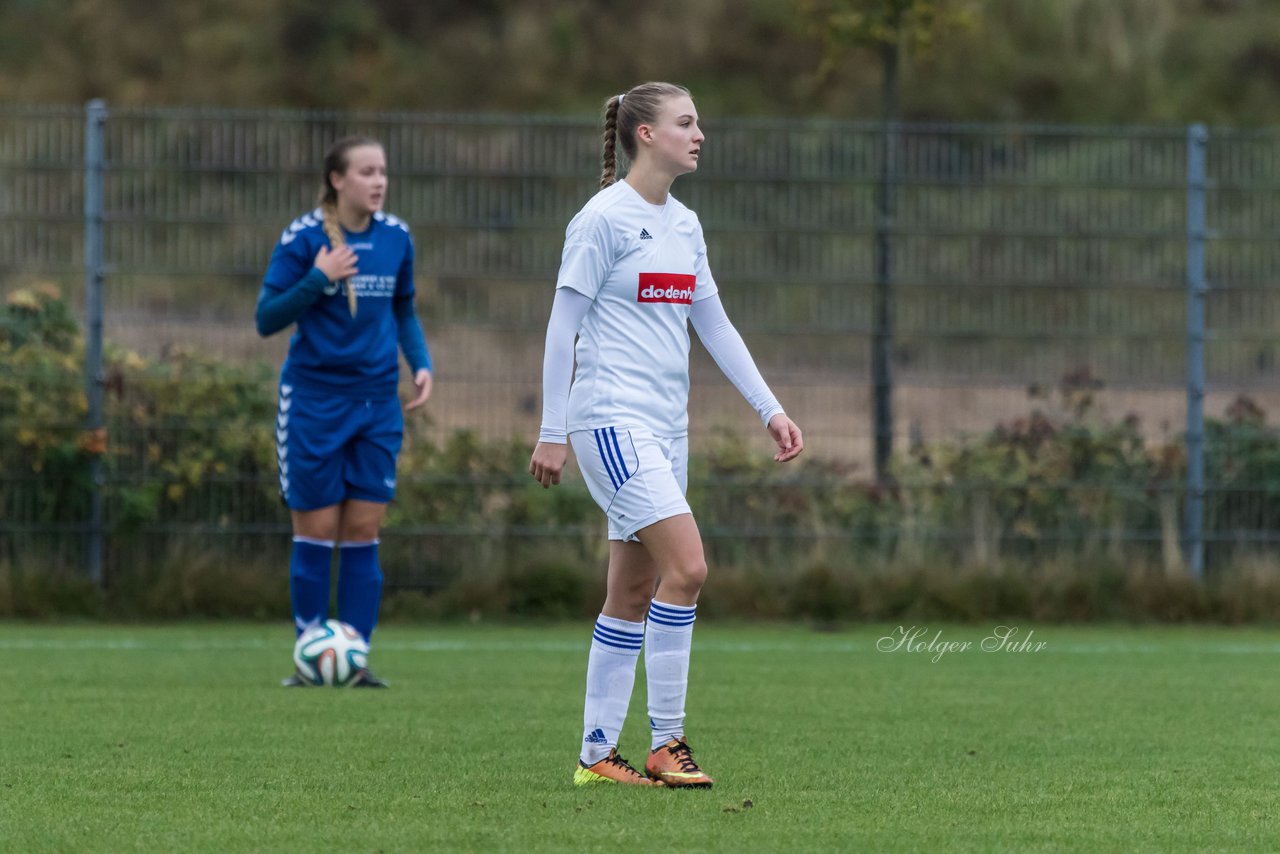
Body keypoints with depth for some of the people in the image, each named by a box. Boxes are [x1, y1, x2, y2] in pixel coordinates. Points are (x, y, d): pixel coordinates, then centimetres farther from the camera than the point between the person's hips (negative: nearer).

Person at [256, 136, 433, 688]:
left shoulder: (395, 238, 4)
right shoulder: (303, 239, -9)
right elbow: (267, 320, -9)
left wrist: (421, 363, 2)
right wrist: (318, 279, -21)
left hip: (377, 403, 4)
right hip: (315, 402, -4)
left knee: (363, 532, 2)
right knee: (316, 532, 0)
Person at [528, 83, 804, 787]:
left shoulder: (685, 226, 14)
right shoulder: (604, 219, -8)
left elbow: (714, 325, 20)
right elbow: (563, 325, -8)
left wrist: (770, 409, 14)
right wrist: (551, 431, -10)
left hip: (664, 426, 8)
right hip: (610, 418, -8)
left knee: (635, 591, 8)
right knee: (686, 564, -18)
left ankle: (597, 753, 13)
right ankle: (666, 743, -13)